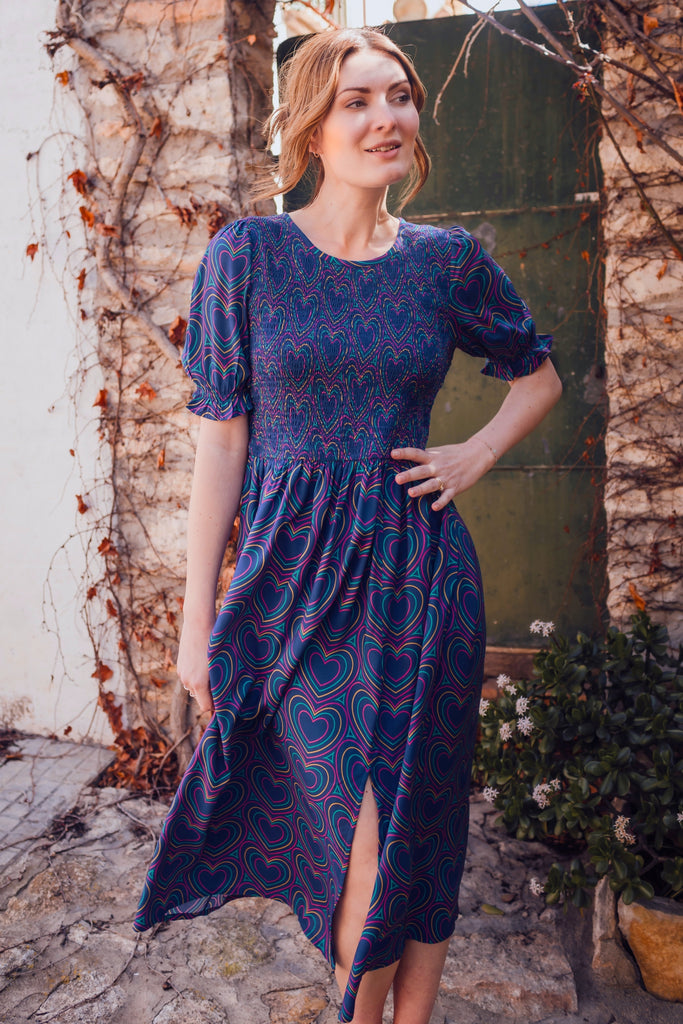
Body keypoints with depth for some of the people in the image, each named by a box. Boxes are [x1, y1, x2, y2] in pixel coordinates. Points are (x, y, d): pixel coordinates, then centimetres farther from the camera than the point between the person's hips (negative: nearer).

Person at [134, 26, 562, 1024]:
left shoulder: (449, 260, 5)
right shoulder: (246, 254, 0)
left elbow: (539, 375, 20)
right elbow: (221, 437, -3)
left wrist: (475, 456, 2)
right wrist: (199, 614, -4)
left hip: (418, 573, 2)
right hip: (295, 572, -2)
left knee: (423, 833, 11)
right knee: (364, 839, 0)